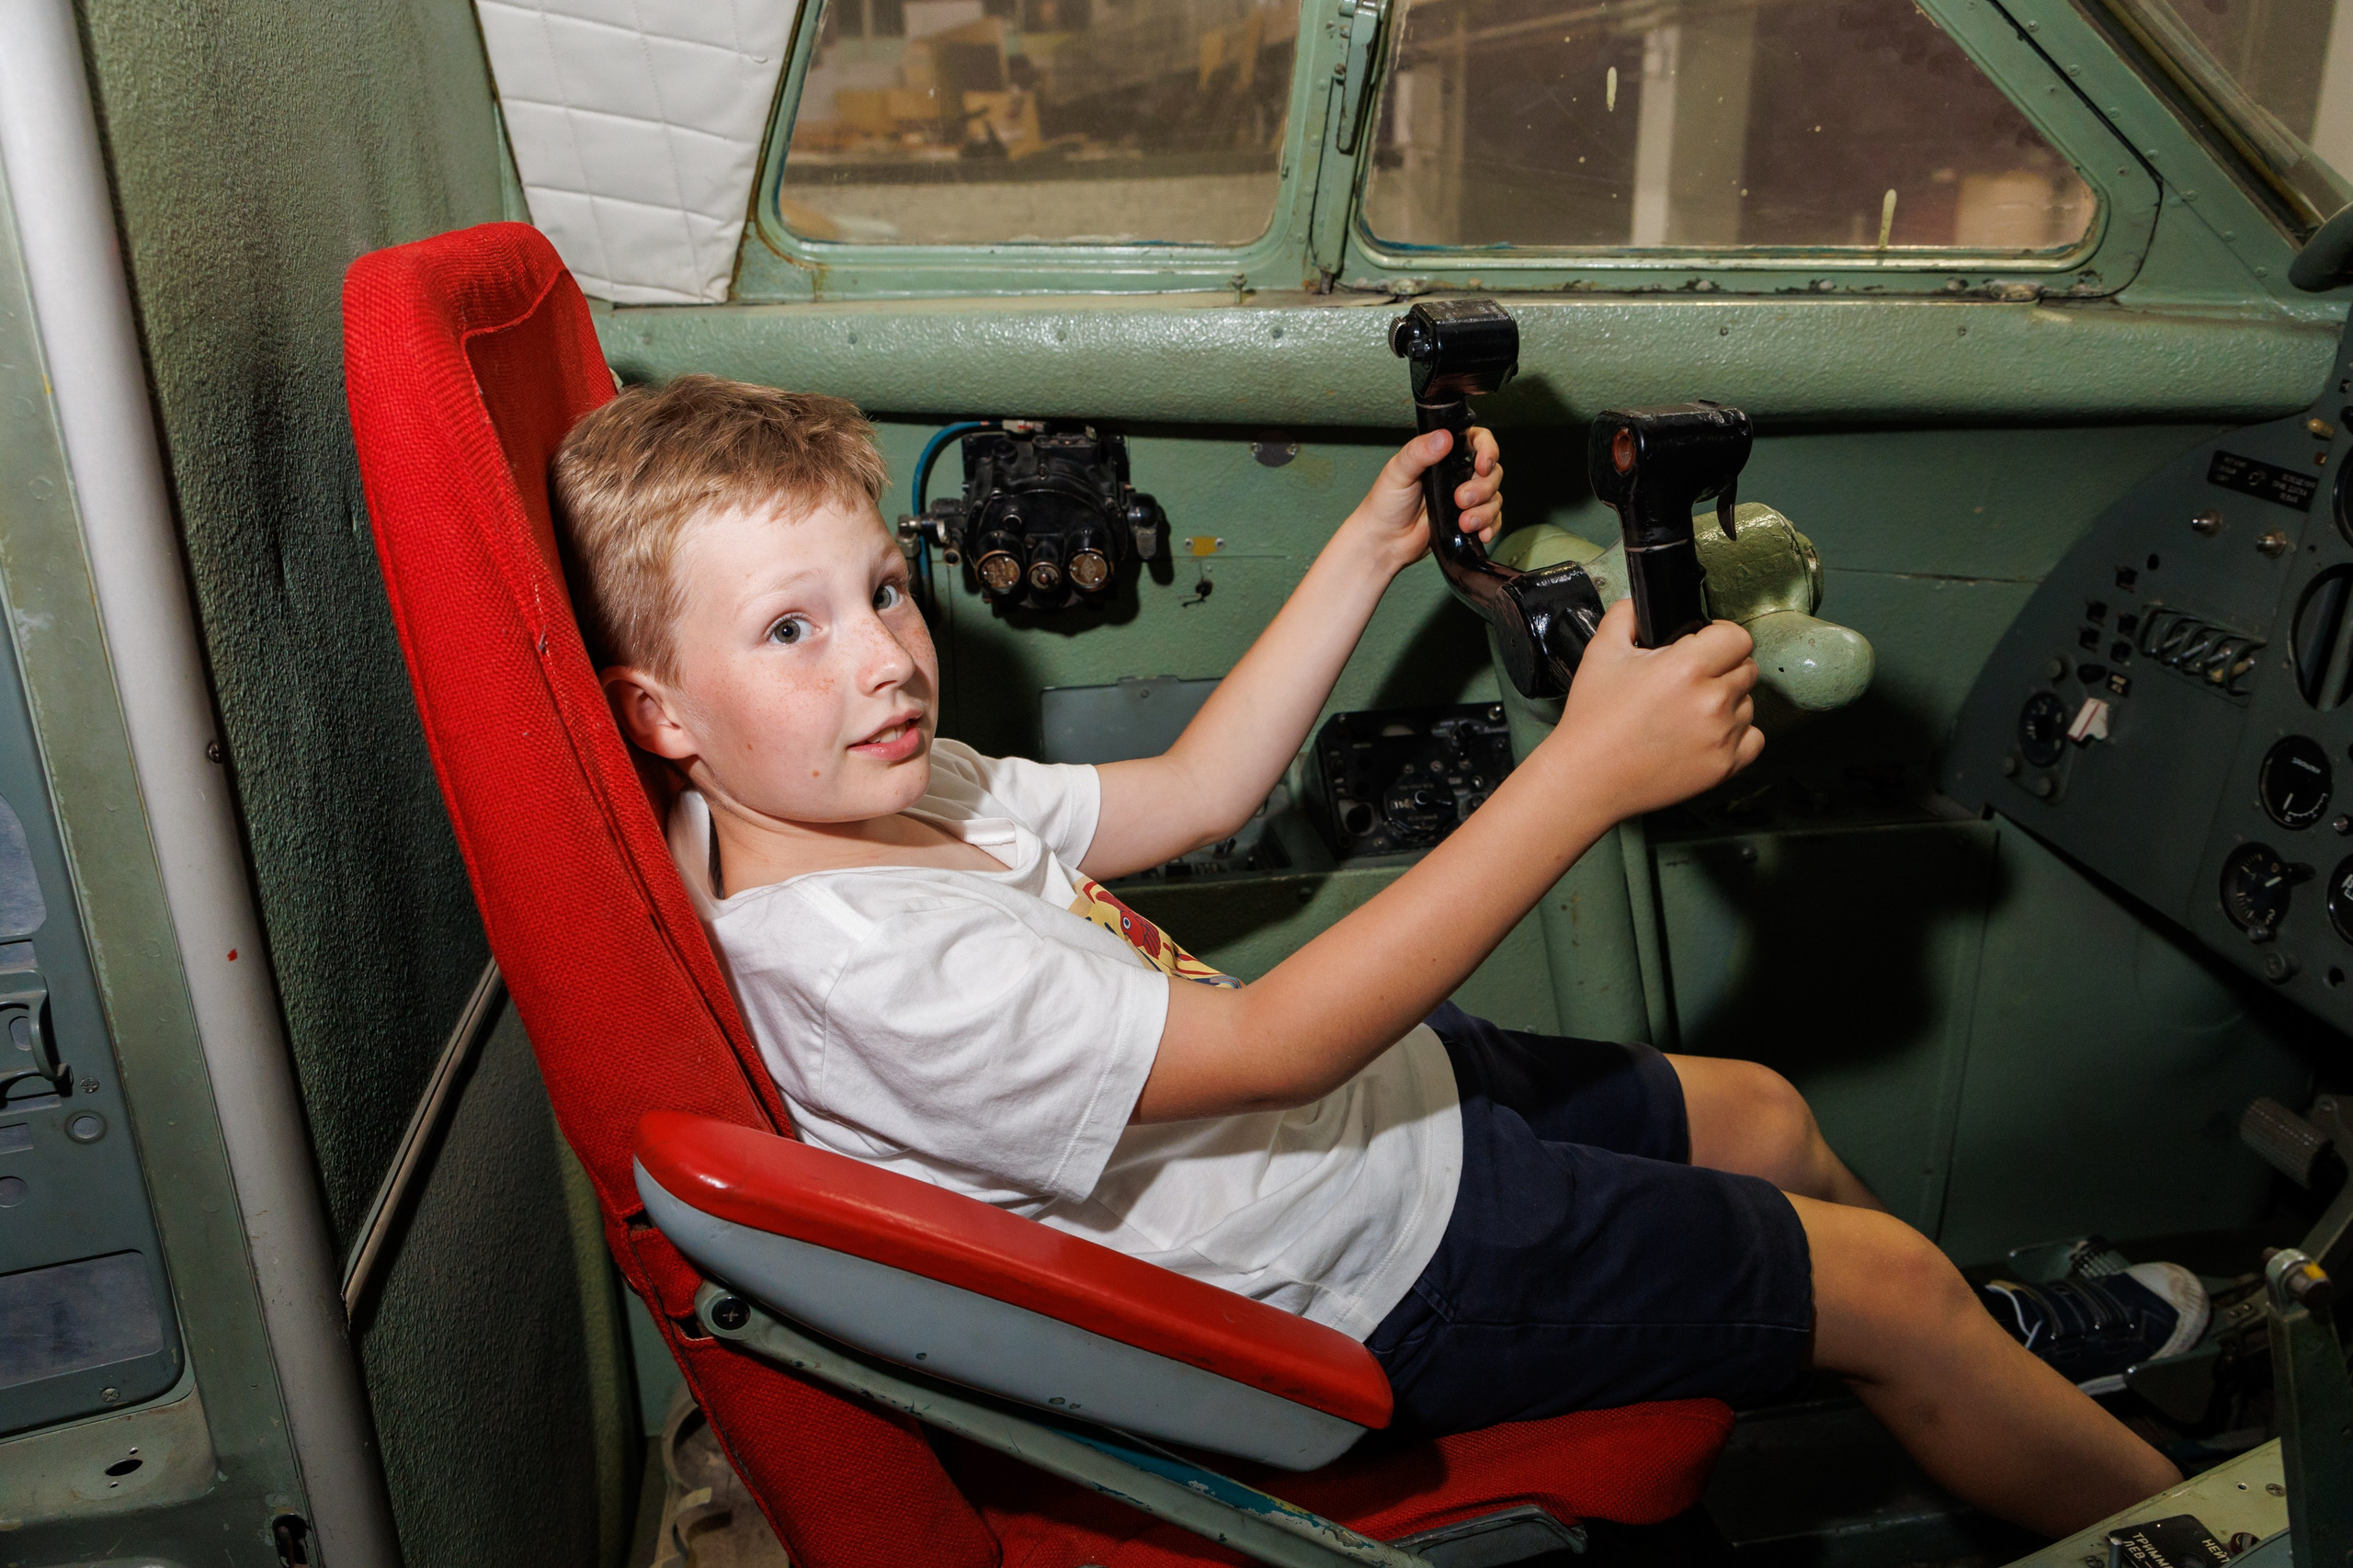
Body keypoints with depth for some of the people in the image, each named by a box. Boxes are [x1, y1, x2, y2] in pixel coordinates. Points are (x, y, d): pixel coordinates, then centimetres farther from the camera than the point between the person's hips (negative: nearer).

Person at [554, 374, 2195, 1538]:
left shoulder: (884, 793, -4)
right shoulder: (866, 963, -33)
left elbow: (1192, 789, 6)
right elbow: (1270, 1046, -33)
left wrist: (1372, 550, 3)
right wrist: (1591, 769, -34)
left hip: (1376, 1086, 9)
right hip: (1372, 1268, -8)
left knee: (1758, 1113, 20)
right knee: (1889, 1283, 2)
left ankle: (1991, 1334, 51)